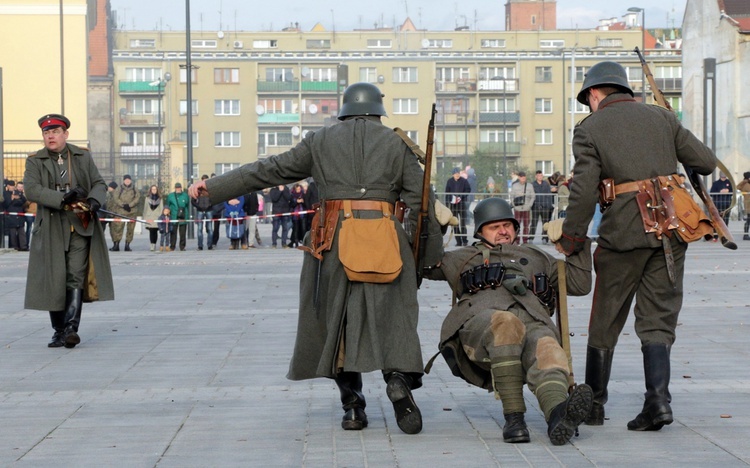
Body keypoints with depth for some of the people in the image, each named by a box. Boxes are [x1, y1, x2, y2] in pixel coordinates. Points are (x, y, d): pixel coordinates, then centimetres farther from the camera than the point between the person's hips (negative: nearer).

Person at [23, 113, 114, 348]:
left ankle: (71, 328, -16)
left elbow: (99, 183, 12)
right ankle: (59, 331, 13)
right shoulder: (35, 162, 5)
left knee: (76, 278, -11)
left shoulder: (83, 157, 12)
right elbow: (31, 190, -10)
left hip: (80, 226, 0)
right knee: (54, 281, 2)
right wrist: (62, 199, -22)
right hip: (51, 229, 0)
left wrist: (94, 200, -12)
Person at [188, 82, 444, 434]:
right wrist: (433, 253, 14)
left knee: (338, 318, 9)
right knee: (392, 316, 0)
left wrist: (213, 187, 18)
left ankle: (352, 406, 7)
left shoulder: (321, 141, 13)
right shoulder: (396, 143, 11)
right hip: (383, 238, -1)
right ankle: (398, 378, -25)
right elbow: (419, 198, 7)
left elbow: (269, 170, 12)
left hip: (333, 239, 1)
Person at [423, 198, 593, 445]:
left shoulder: (538, 258, 40)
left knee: (545, 347, -37)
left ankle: (558, 415, -68)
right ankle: (513, 416, -43)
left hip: (533, 322, 2)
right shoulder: (464, 258, 38)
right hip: (480, 321, -1)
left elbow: (581, 284, 35)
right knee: (505, 322, -41)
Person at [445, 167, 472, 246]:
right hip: (452, 203, 2)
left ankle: (464, 240, 6)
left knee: (463, 222, -3)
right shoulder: (449, 181, 5)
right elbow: (447, 193, 8)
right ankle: (458, 241, 5)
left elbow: (468, 190, 0)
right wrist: (447, 204, 4)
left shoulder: (464, 181, -2)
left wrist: (461, 197, -14)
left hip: (461, 203, -2)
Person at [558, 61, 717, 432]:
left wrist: (570, 240, 0)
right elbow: (706, 162, 10)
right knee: (657, 320, 7)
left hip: (625, 231, -3)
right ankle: (658, 400, -9)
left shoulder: (590, 128, 1)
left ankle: (594, 404, 19)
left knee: (606, 321, 11)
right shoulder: (660, 117, 12)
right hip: (670, 230, 3)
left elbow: (584, 191, -8)